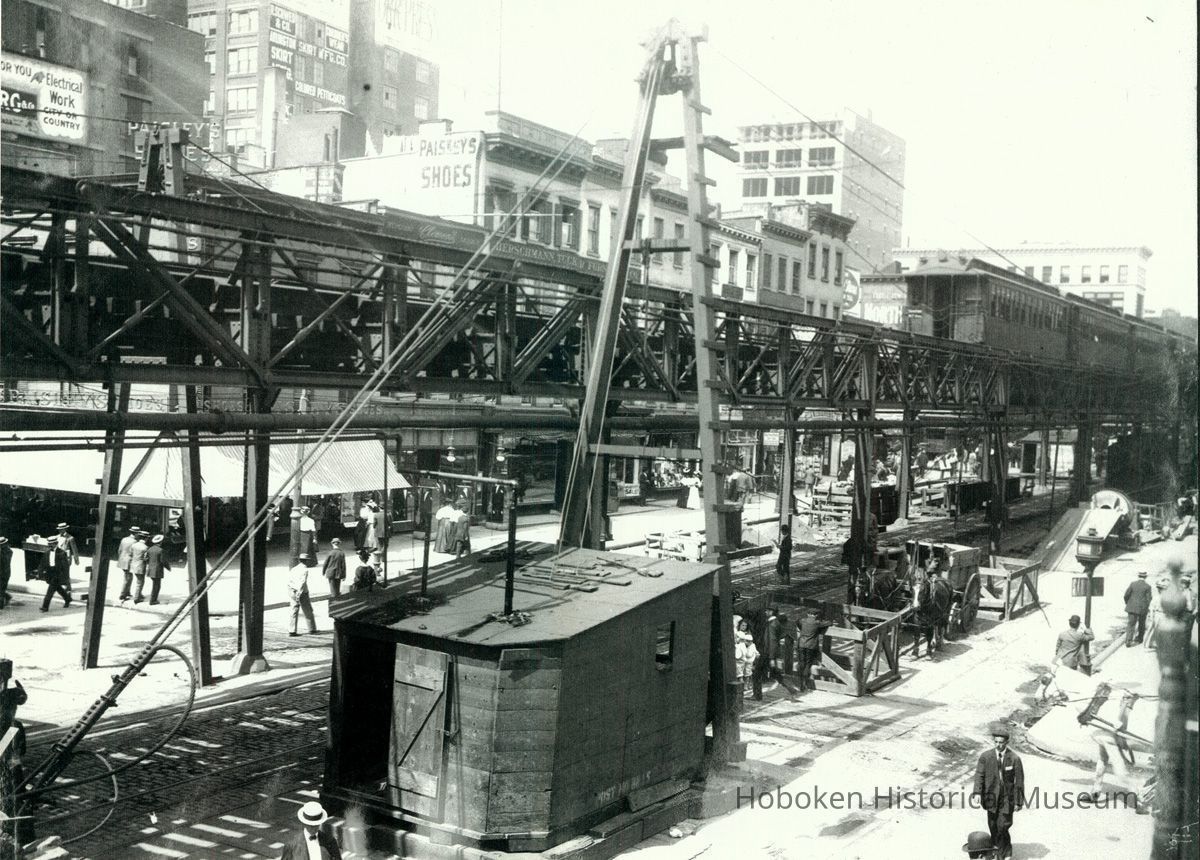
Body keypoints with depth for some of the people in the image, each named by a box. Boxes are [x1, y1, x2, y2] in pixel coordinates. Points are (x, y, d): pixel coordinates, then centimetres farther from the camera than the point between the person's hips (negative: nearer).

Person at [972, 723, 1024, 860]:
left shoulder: (1014, 758, -8)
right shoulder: (986, 756, -3)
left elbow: (1019, 781, -3)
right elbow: (979, 775, -5)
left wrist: (1018, 801, -4)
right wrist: (977, 792, -19)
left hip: (1007, 797, -2)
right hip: (992, 796, 2)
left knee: (1002, 826, -7)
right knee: (993, 826, 9)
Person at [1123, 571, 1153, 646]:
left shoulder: (1132, 584, -2)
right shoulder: (1147, 586, -6)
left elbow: (1126, 595, -1)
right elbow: (1148, 598, -6)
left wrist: (1127, 603, 15)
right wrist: (1147, 608, 8)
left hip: (1132, 608, 1)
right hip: (1142, 608, 0)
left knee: (1130, 624, 0)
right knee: (1141, 624, 20)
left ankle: (1128, 641, -13)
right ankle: (1139, 639, 33)